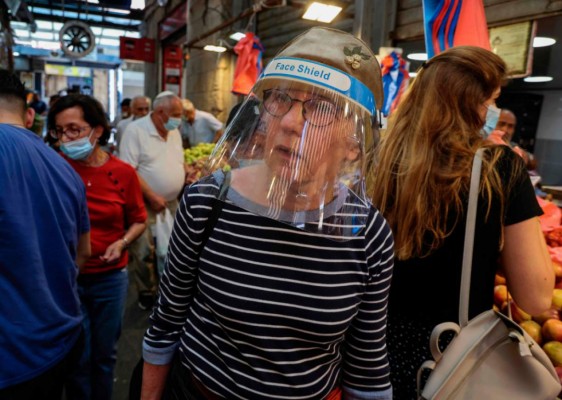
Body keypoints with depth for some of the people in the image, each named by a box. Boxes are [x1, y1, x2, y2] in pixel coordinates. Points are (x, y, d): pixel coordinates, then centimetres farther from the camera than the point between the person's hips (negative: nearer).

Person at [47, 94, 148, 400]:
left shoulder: (123, 172, -7)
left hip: (111, 277, 1)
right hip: (66, 276, -1)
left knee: (105, 354, 16)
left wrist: (122, 243, -14)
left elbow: (139, 220, 2)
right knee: (77, 357, 11)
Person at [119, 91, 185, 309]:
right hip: (145, 204, -6)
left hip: (172, 202, 7)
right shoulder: (135, 130, -14)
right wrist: (151, 197, -20)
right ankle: (146, 292, 21)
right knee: (143, 252, 1)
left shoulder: (174, 132, 8)